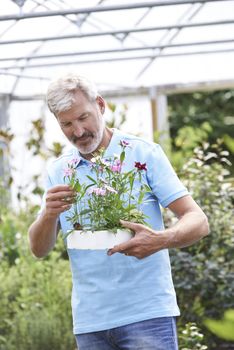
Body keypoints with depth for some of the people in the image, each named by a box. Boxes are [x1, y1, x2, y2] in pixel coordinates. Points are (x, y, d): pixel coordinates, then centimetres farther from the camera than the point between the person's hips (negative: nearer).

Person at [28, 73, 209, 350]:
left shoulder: (143, 153, -2)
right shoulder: (58, 171, 9)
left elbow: (198, 222, -7)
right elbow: (39, 249, 6)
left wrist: (161, 240, -29)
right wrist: (49, 215, -16)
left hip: (147, 312, -3)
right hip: (89, 321, 4)